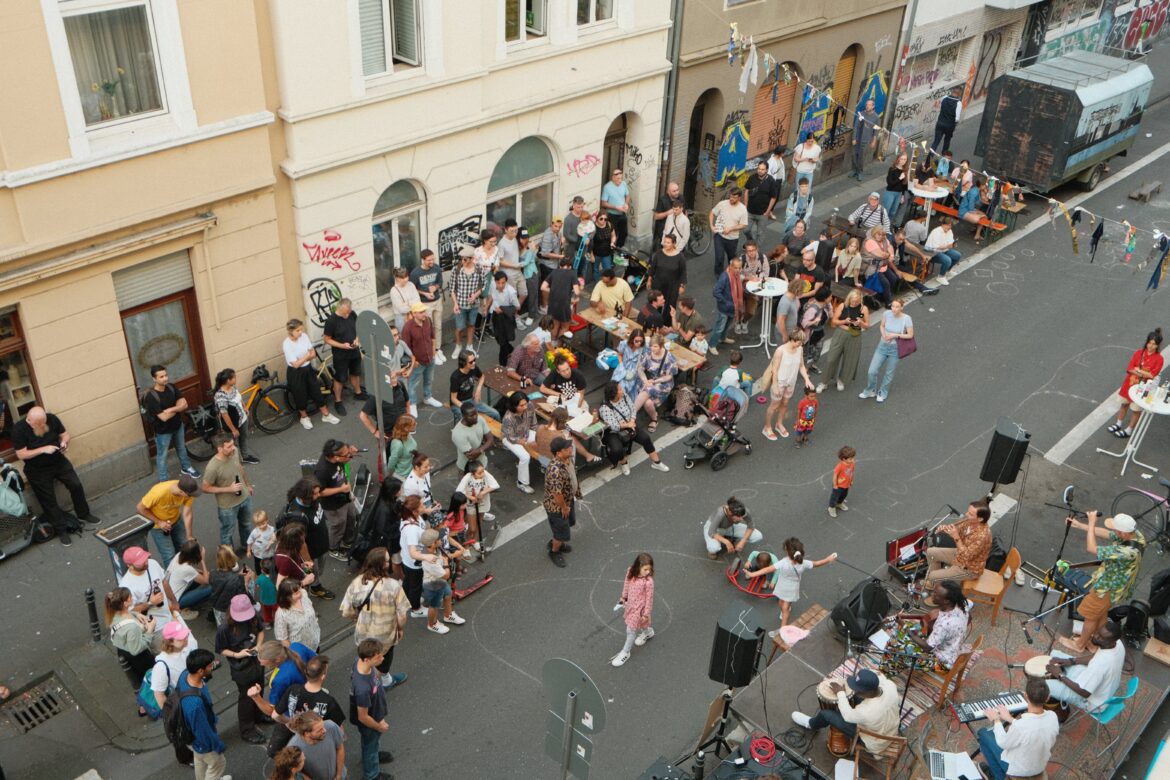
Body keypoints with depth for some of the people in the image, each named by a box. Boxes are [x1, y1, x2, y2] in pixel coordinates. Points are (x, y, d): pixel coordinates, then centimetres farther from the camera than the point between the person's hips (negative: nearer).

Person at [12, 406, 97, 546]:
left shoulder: (52, 419, -13)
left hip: (59, 461, 3)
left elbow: (64, 434, 2)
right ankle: (61, 530, 15)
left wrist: (64, 442, -21)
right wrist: (43, 449, -30)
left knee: (76, 485, -1)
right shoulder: (18, 429, -22)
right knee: (49, 501, 2)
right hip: (37, 470, -3)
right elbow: (21, 454, -20)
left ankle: (83, 514, 23)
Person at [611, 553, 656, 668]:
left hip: (639, 608, -6)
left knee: (631, 630, 6)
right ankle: (648, 632, 62)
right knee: (639, 624, 30)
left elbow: (649, 598, -21)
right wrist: (623, 597, 15)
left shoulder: (648, 581, -32)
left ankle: (625, 653, 25)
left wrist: (646, 614, -12)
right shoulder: (630, 573, -18)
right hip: (630, 604, 6)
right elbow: (626, 584, 2)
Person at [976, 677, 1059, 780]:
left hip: (1018, 770, -5)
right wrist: (1010, 719, 8)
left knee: (983, 733, 13)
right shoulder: (1053, 717, -20)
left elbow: (1003, 744, -18)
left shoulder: (1020, 725, -38)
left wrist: (996, 721, -4)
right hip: (1040, 767, 5)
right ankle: (994, 769, 37)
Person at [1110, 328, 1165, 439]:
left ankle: (1129, 430, 21)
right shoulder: (1139, 353, -5)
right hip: (1130, 383, 4)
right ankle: (1118, 424, 37)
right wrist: (1144, 374, -19)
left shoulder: (1158, 359, -14)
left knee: (1137, 409, 8)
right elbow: (1129, 369, -9)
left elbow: (1152, 375, -17)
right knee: (1124, 404, 19)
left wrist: (1138, 370, -15)